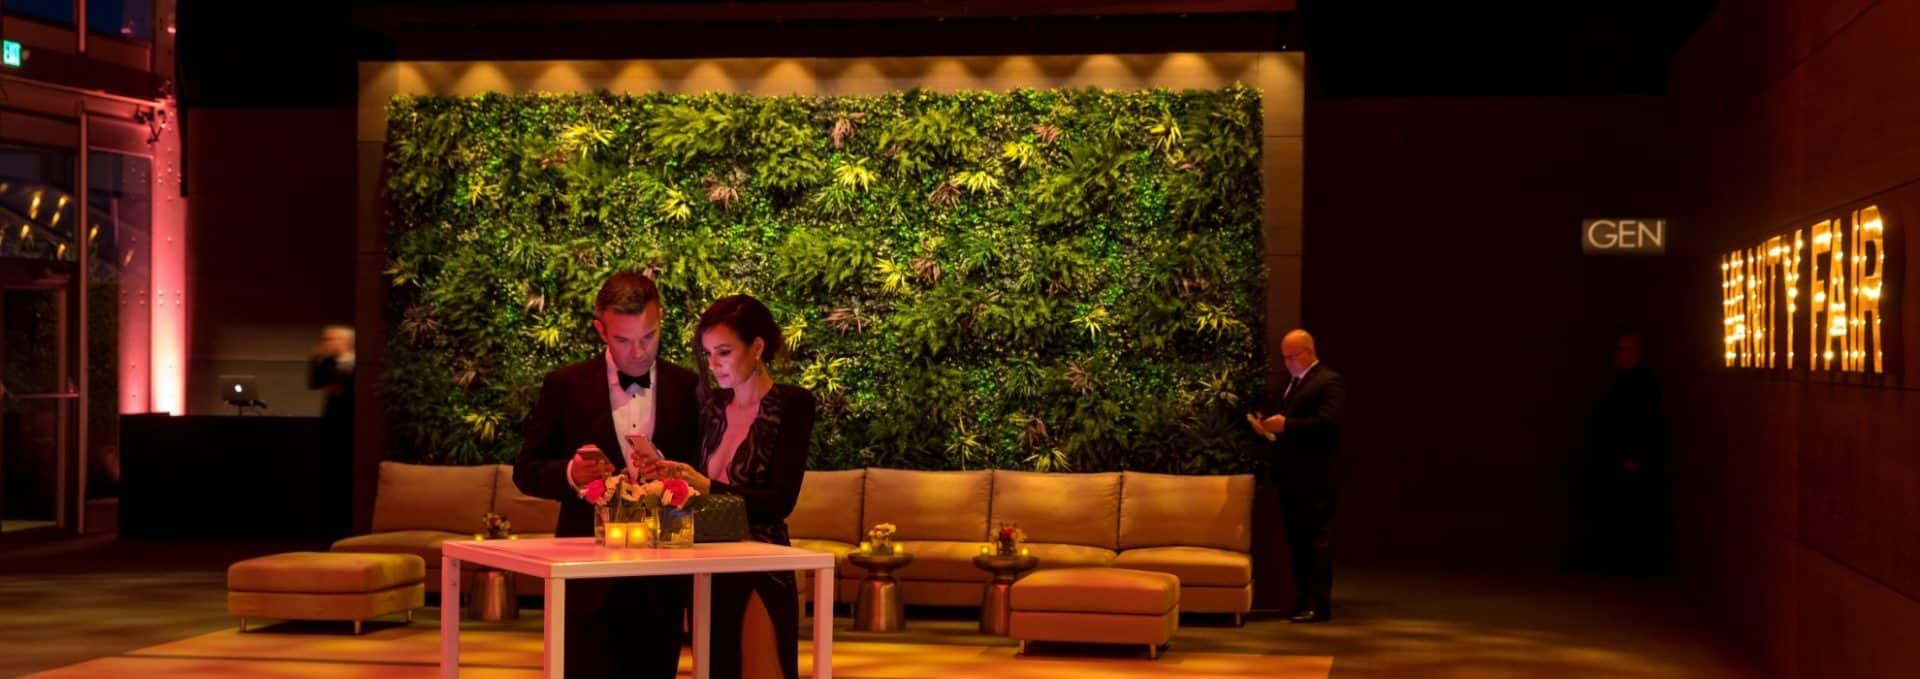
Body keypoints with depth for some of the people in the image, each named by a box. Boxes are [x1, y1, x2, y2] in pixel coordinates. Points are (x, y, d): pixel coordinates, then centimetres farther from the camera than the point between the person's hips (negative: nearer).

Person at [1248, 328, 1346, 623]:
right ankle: (1304, 599, 16)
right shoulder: (1291, 383, 22)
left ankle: (1319, 604, -6)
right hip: (1289, 476, 9)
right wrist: (1268, 424, 3)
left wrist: (1285, 424, -24)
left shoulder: (1329, 383, -8)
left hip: (1314, 477, -9)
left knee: (1316, 540, -7)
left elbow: (1327, 422, -20)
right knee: (1297, 540, 11)